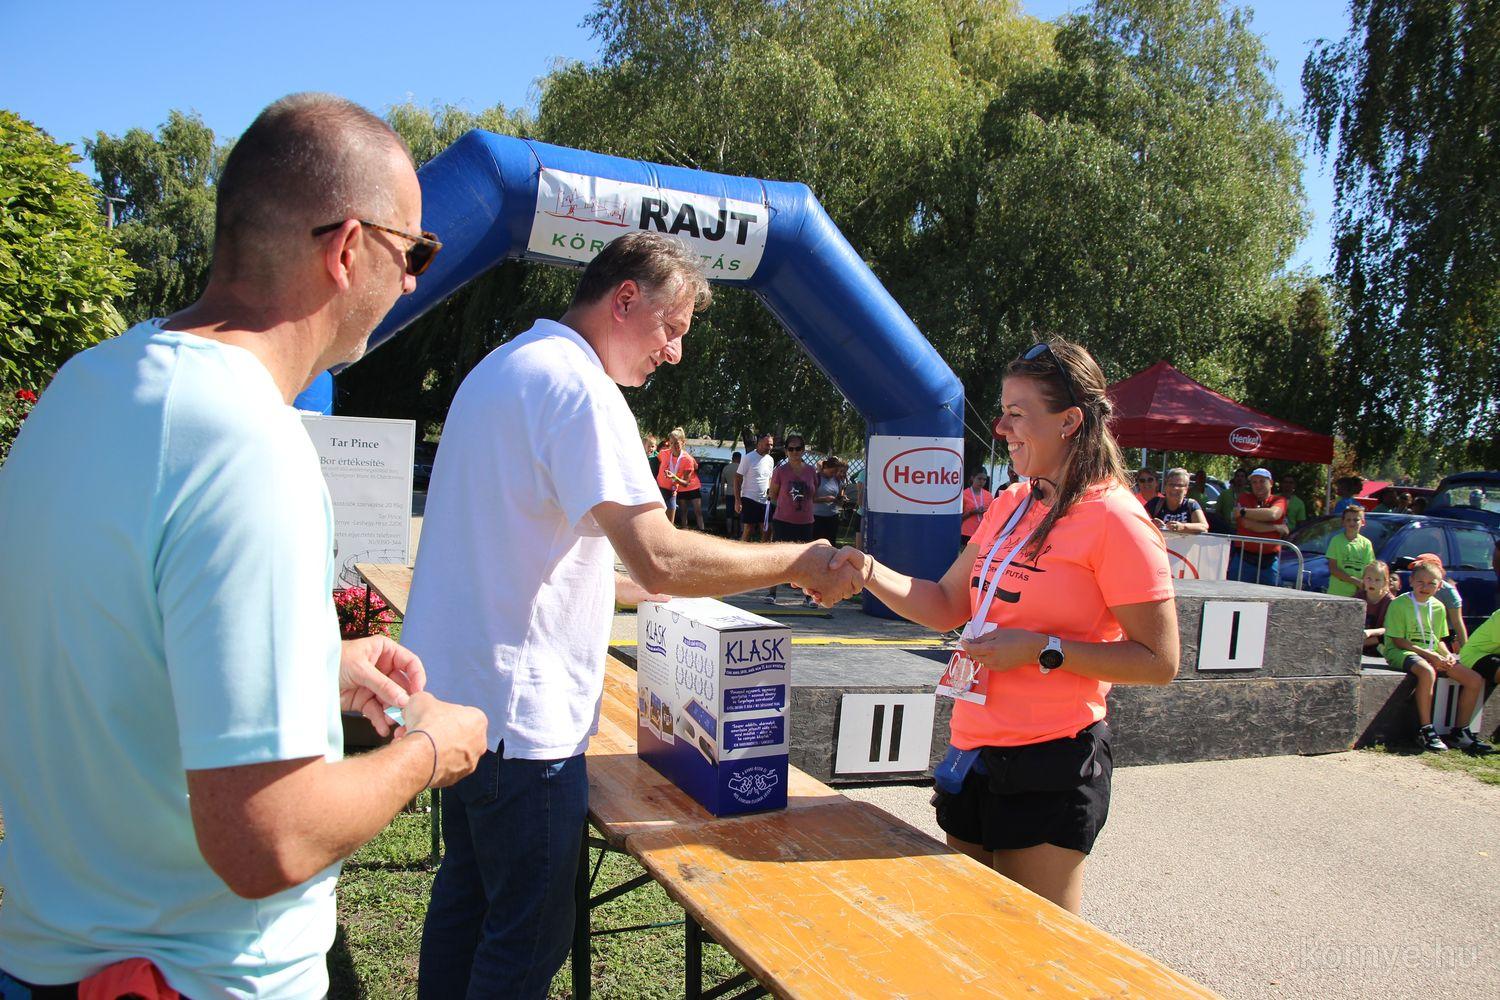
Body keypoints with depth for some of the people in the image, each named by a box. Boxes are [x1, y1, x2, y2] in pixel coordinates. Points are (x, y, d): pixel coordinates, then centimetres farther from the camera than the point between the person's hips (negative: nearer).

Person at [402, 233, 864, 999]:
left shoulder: (501, 369, 14)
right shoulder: (577, 385, -17)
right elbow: (659, 557, -27)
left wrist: (636, 588, 18)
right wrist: (796, 563, -15)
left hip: (457, 691, 10)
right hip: (520, 708, -10)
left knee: (467, 895, 22)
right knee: (529, 936, 2)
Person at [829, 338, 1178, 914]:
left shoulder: (1113, 520, -13)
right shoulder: (1009, 506, 10)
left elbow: (1159, 662, -14)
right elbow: (946, 608, 10)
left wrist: (1043, 649, -20)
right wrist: (869, 572, -5)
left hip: (1050, 762, -7)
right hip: (975, 751, 8)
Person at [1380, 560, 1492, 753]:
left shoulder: (1438, 607, 12)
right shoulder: (1399, 604, -8)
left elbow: (1439, 639, 19)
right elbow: (1399, 641, -12)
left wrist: (1447, 655, -3)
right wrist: (1430, 655, -18)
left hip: (1432, 655, 7)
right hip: (1402, 653, -7)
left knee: (1476, 680, -7)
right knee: (1428, 671, -40)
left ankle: (1460, 733, 4)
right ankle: (1425, 731, -30)